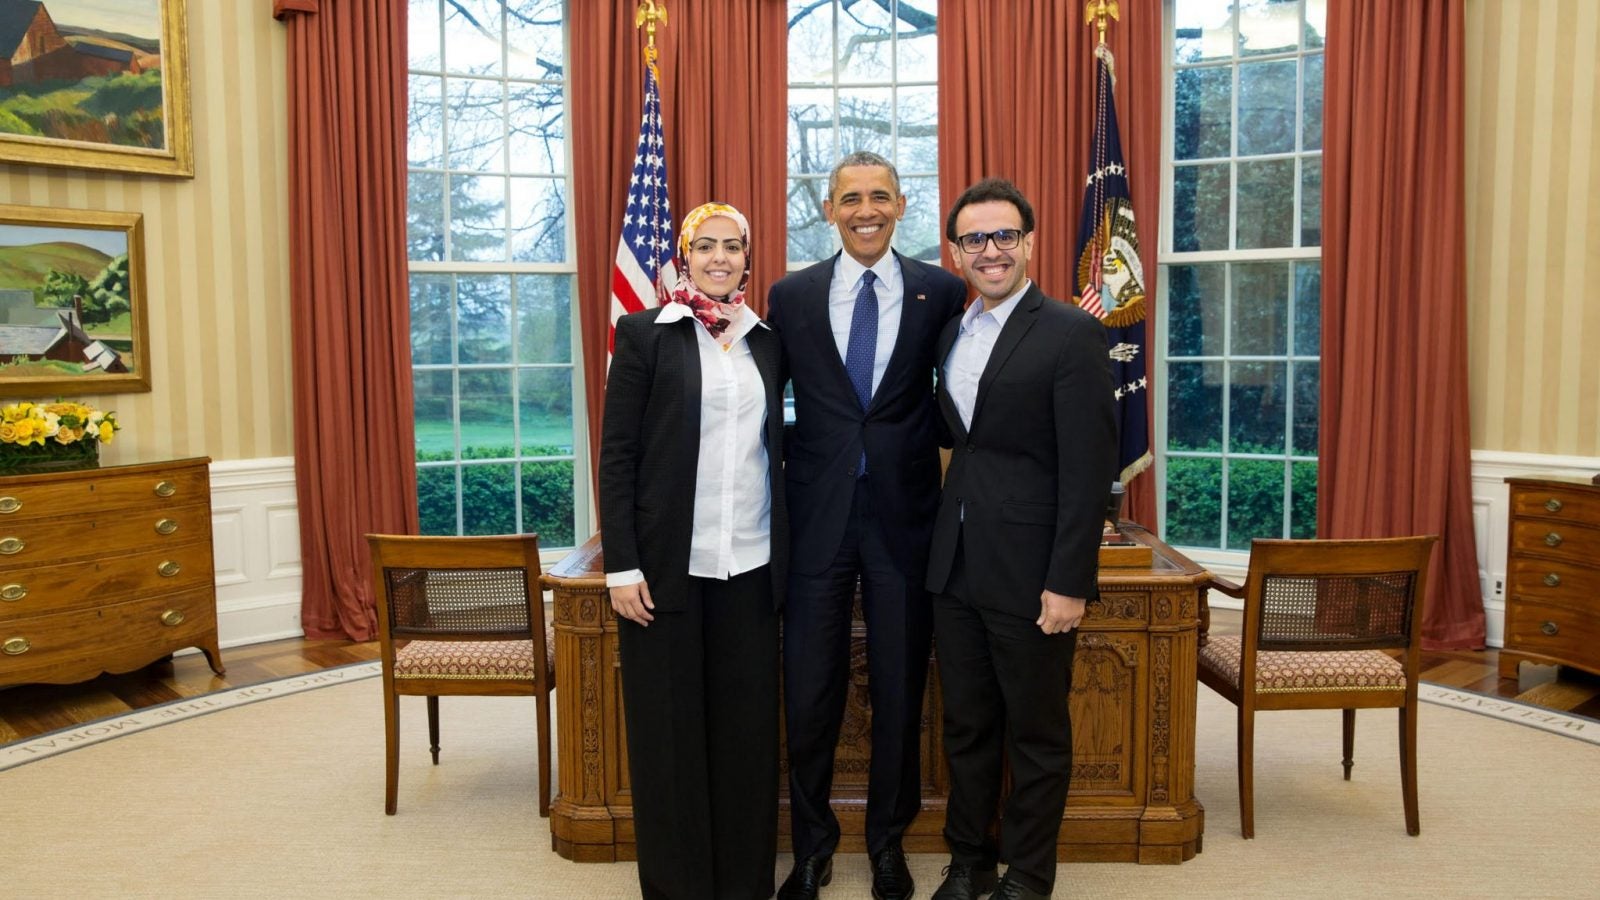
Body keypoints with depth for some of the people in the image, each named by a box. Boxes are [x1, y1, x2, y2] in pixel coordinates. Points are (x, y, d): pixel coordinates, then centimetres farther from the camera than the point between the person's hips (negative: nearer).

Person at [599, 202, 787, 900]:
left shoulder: (766, 340, 11)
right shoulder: (645, 333, -1)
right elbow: (616, 454, -4)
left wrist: (783, 551, 7)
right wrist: (621, 566, -9)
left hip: (750, 565, 4)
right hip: (669, 562, -3)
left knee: (747, 727, 8)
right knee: (670, 729, 6)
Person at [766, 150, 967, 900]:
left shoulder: (942, 291, 0)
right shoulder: (792, 295, 4)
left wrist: (926, 453, -2)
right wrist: (786, 461, 3)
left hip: (903, 513, 0)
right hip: (817, 515, 1)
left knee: (900, 688, 11)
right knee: (808, 690, 7)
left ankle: (889, 838, 32)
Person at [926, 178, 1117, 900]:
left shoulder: (1071, 335, -10)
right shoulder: (950, 335, 11)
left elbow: (1088, 469, -14)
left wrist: (1068, 583, -17)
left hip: (1028, 571, -6)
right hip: (955, 568, 6)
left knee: (1037, 733, 10)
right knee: (965, 725, 17)